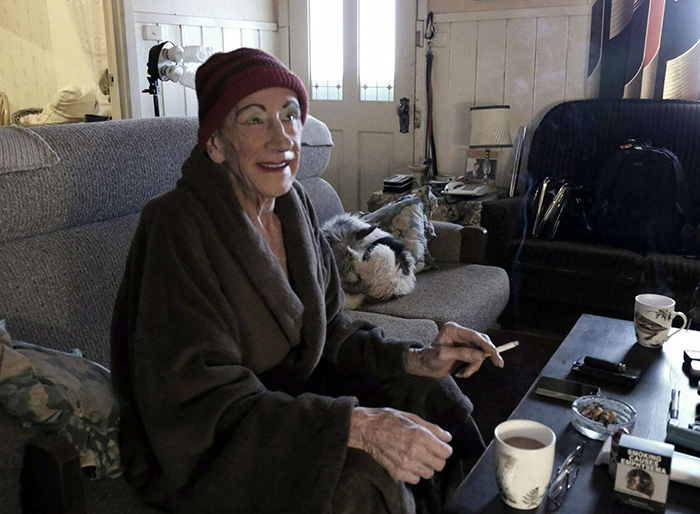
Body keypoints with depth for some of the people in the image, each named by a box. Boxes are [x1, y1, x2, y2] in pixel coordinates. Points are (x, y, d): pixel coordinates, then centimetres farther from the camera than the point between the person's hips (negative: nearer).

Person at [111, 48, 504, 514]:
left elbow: (327, 329, 4)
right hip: (194, 453, -7)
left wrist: (415, 359, -13)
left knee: (424, 392, 4)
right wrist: (358, 425, -36)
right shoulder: (179, 226, -24)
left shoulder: (293, 205, -1)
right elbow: (198, 403, -28)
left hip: (284, 395, 7)